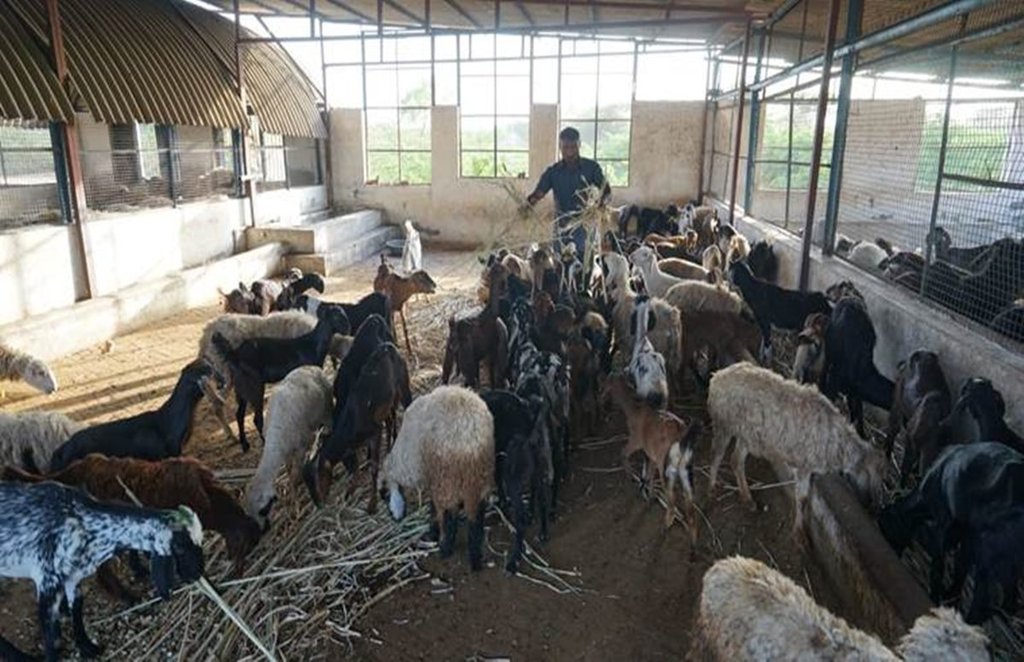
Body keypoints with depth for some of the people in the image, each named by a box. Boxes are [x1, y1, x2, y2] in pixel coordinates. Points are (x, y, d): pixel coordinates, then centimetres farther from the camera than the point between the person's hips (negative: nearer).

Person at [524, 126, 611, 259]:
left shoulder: (591, 167, 1)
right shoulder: (553, 171, 4)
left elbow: (606, 190, 0)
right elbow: (538, 193, -1)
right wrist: (526, 205, -24)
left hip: (585, 224, -2)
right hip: (562, 226, 2)